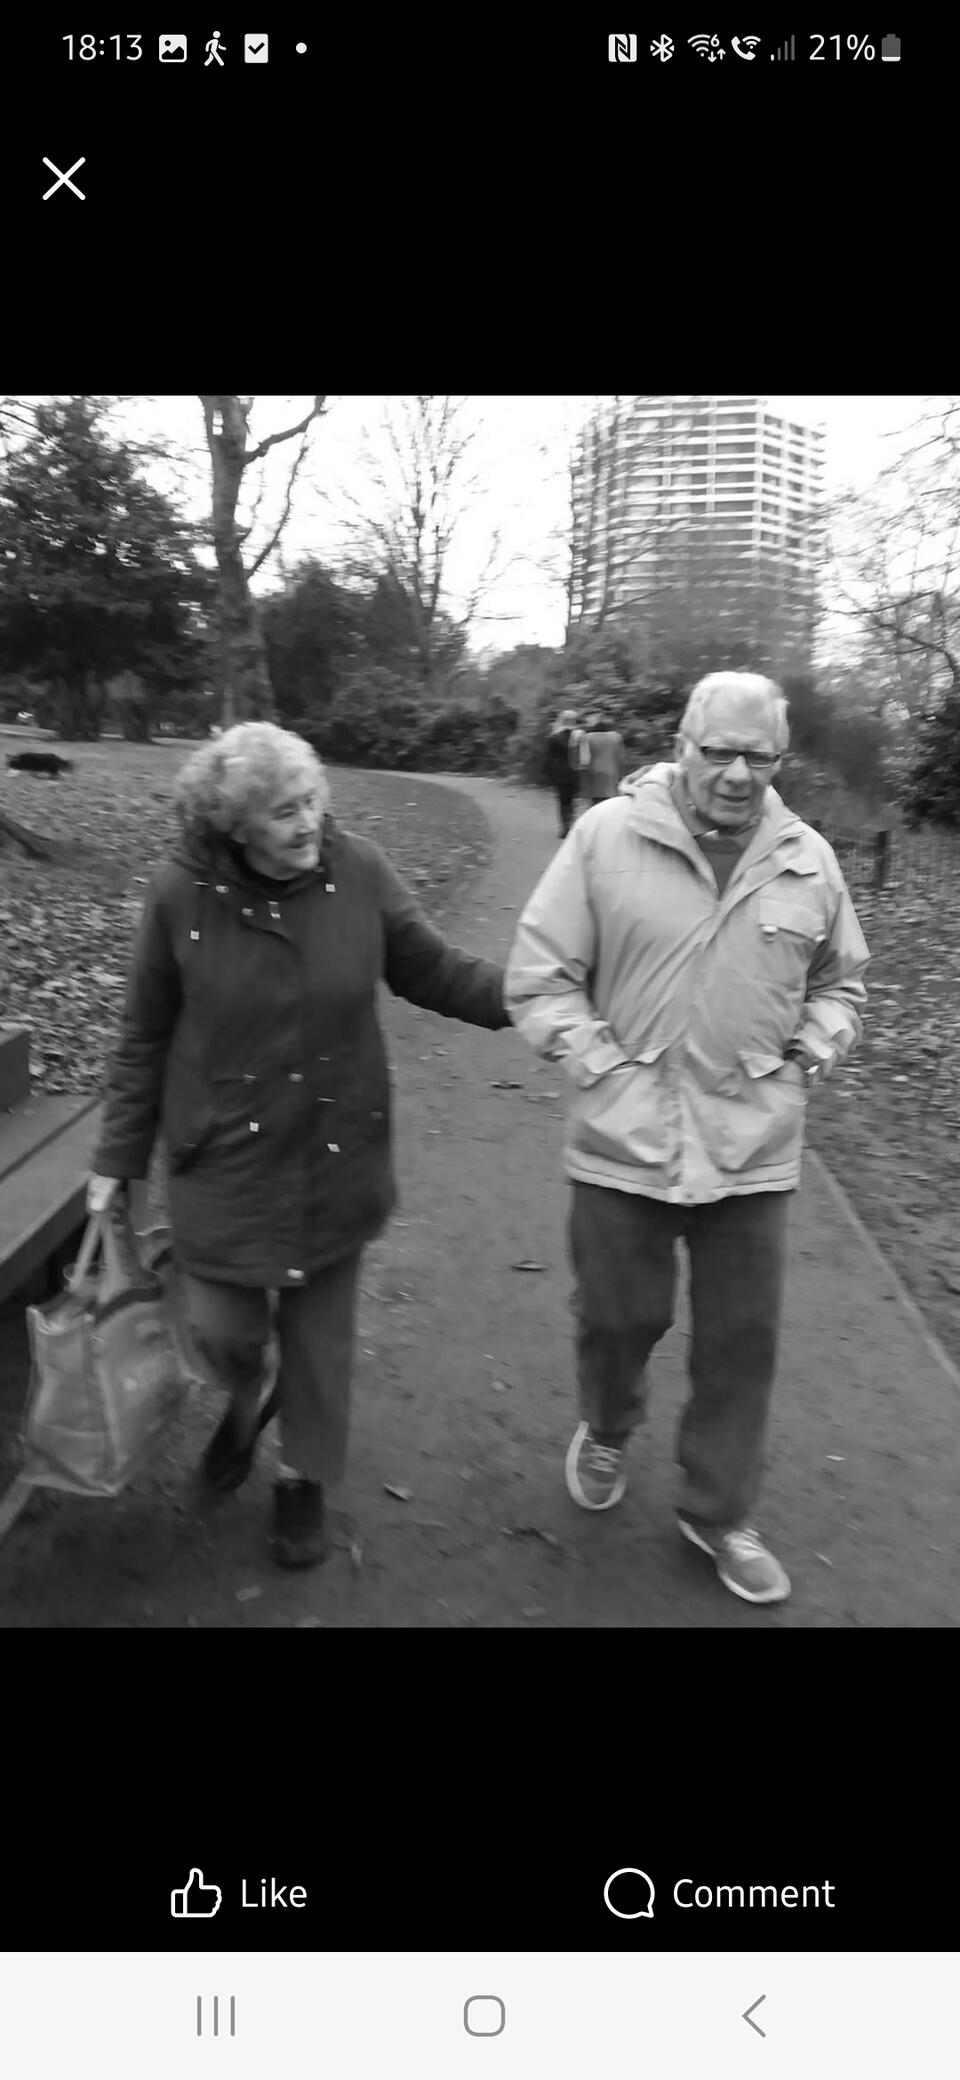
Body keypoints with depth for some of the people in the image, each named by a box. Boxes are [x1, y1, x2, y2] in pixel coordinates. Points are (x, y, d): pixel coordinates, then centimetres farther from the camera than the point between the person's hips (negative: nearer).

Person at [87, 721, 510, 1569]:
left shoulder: (359, 871, -12)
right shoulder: (181, 892, -13)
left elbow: (439, 973, 0)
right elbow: (145, 1038, -2)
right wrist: (119, 1158, 2)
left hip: (336, 1155, 1)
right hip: (227, 1159, 0)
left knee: (320, 1326, 14)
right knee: (223, 1327, 7)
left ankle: (306, 1476, 41)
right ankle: (245, 1399, 46)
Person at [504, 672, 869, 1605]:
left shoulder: (809, 862, 2)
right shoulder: (605, 835, -8)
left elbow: (840, 983, 17)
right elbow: (538, 976, -6)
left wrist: (808, 1058, 3)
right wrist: (600, 1066, -12)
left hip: (754, 1146, 3)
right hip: (626, 1138, -2)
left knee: (742, 1342, 12)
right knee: (620, 1315, 14)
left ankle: (717, 1513, 34)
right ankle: (606, 1432, 48)